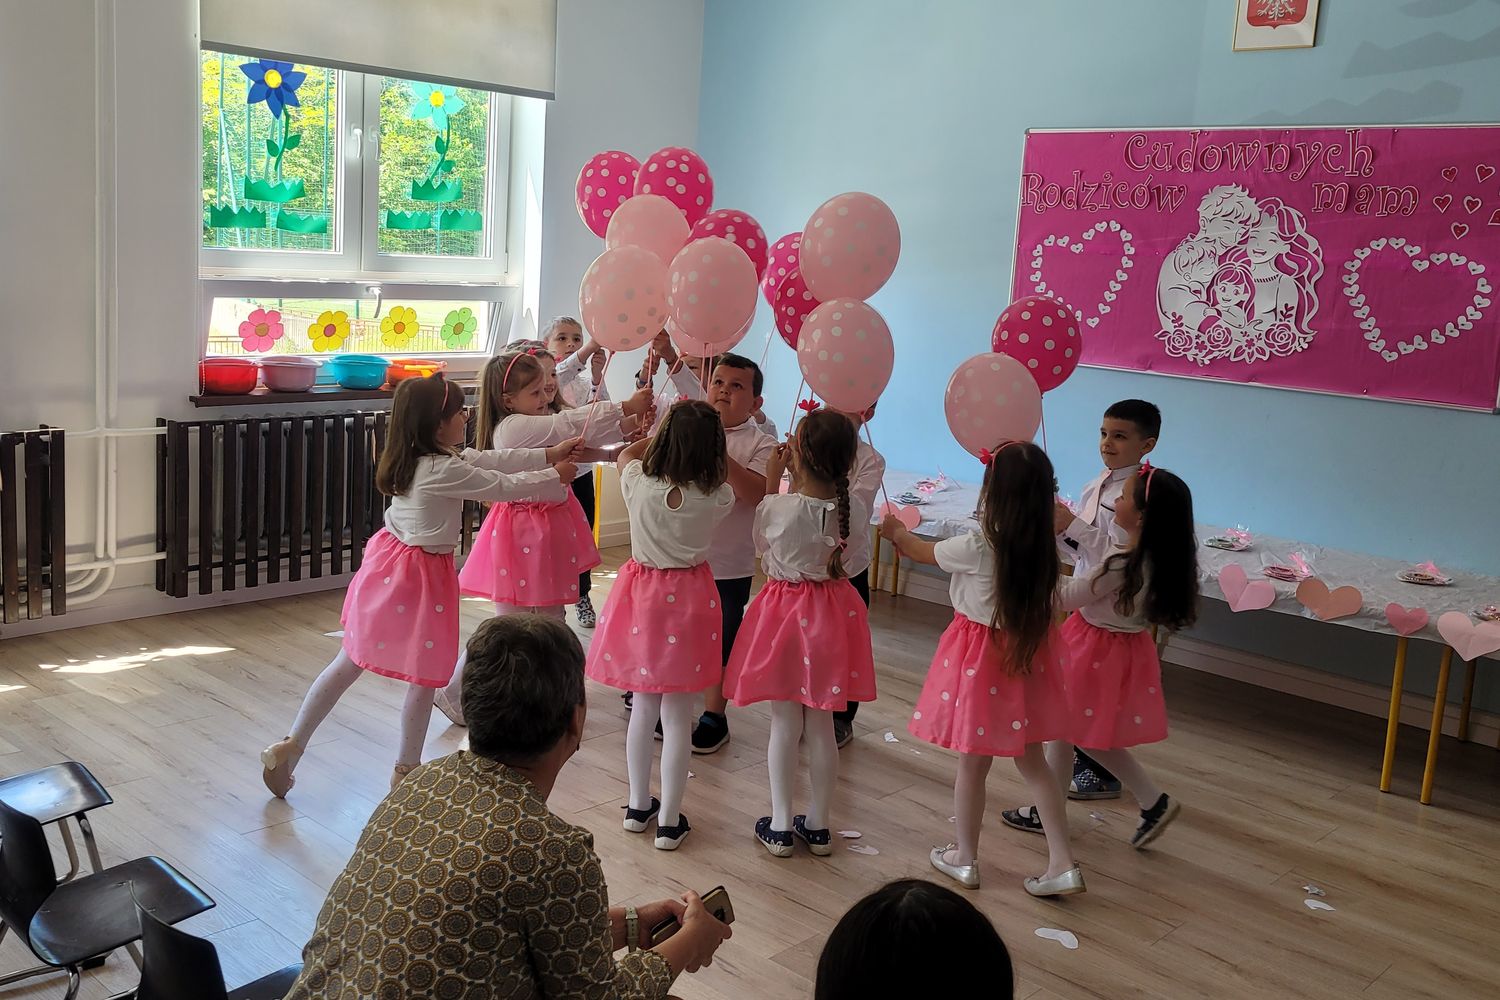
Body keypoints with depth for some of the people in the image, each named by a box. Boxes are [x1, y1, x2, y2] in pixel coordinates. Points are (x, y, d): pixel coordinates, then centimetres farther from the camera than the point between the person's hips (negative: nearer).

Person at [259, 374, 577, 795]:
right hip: (421, 576, -9)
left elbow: (491, 459, 9)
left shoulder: (419, 457, 4)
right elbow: (504, 486, -15)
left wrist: (551, 453, 9)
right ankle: (406, 768, 23)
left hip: (389, 566, 9)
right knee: (425, 676, 10)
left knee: (349, 662, 17)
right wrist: (554, 475, 1)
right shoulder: (444, 470, -24)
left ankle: (290, 746, 21)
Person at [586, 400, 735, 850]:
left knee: (643, 708, 18)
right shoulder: (717, 498, -16)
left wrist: (665, 434, 20)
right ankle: (669, 821, 15)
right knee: (677, 718, 7)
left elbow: (627, 453, 9)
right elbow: (722, 474, 10)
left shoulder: (638, 485, -15)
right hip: (688, 599, -1)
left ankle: (638, 806, 31)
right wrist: (707, 439, 15)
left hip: (642, 595, 2)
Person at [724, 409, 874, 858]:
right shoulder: (853, 510, -13)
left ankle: (780, 826, 20)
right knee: (821, 726, 15)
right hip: (832, 616, 3)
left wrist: (772, 479, 0)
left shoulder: (777, 508, -22)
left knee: (785, 725, 10)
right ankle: (818, 825, 26)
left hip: (785, 611, -3)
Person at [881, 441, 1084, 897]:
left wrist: (896, 531, 19)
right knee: (1032, 761, 17)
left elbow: (925, 553, -1)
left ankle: (965, 858, 27)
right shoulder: (1046, 546, -9)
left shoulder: (976, 547, -22)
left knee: (973, 764, 11)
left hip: (982, 658, -5)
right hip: (1029, 653, 5)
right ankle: (1062, 862, 18)